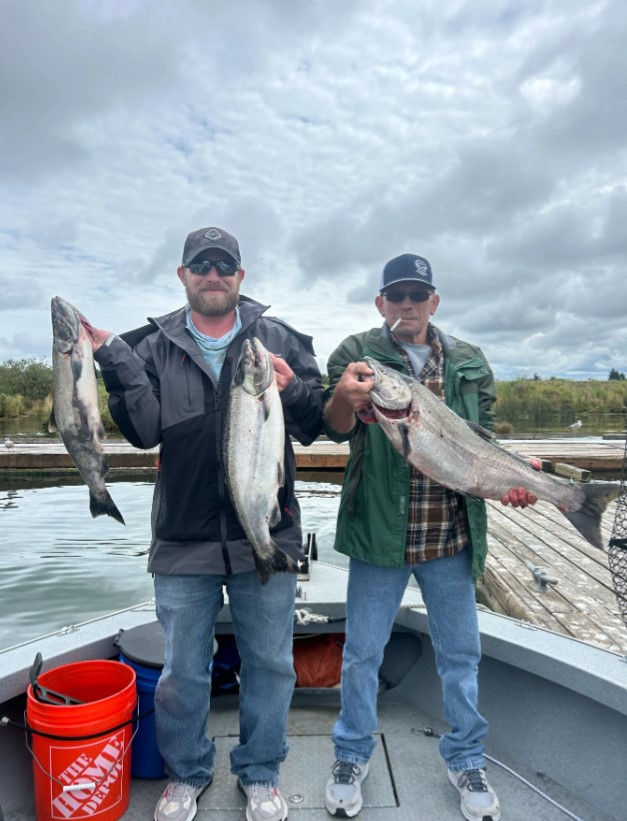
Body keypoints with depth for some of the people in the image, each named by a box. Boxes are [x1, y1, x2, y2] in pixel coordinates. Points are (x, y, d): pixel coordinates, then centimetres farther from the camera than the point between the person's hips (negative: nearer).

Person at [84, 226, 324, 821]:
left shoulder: (279, 340, 2)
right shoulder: (154, 346, 4)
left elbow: (313, 427, 0)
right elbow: (144, 429, -8)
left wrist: (292, 390, -20)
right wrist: (112, 355, -16)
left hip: (267, 534, 0)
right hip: (183, 538, 1)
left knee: (269, 665, 15)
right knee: (181, 672, 17)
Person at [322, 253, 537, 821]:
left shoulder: (470, 363, 7)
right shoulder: (357, 354, -2)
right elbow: (337, 428, -16)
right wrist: (343, 400, -38)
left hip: (452, 537, 3)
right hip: (379, 533, -2)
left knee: (461, 653, 17)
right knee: (362, 653, 12)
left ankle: (466, 760, 42)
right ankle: (352, 757, 37)